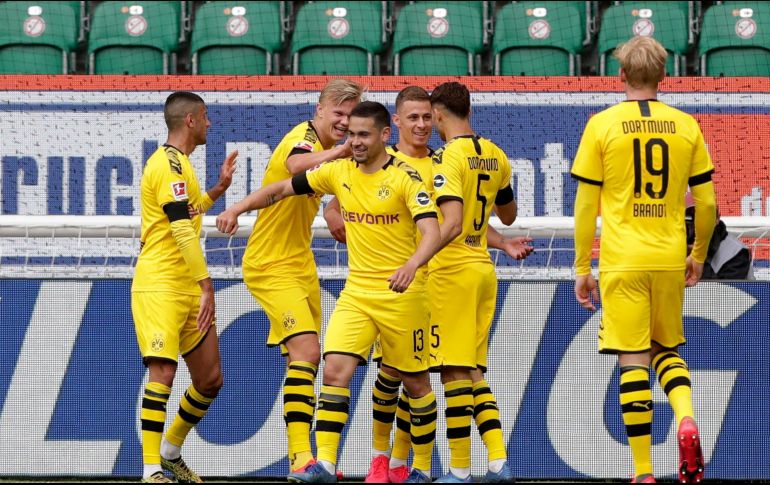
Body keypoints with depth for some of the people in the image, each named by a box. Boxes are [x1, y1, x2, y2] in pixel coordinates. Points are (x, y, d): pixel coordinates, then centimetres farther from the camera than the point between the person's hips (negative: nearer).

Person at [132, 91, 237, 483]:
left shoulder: (175, 162, 19)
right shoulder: (171, 164, -13)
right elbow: (183, 231, -21)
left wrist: (217, 189, 30)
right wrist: (206, 286, -24)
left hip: (188, 290, 10)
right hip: (159, 286, -10)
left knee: (210, 379, 10)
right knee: (163, 371, -18)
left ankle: (171, 452, 27)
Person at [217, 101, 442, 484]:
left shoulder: (405, 177, -11)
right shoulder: (339, 172, 4)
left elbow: (432, 231, -22)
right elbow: (281, 189, 13)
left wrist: (411, 265, -41)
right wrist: (237, 209, 1)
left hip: (401, 295, -4)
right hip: (356, 292, 4)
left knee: (415, 381, 6)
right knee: (335, 370, -13)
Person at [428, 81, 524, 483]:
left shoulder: (448, 156, -13)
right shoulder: (494, 156, 10)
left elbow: (452, 223, -25)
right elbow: (508, 216, 24)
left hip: (453, 269, -8)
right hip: (484, 268, 8)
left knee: (455, 372, -5)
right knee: (474, 372, 12)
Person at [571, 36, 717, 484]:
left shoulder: (602, 125, -2)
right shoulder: (686, 126, 4)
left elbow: (586, 205, -2)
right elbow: (706, 202, 7)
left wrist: (582, 269, 6)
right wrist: (699, 257, 22)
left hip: (622, 260, -2)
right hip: (670, 259, 3)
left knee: (633, 360, 0)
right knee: (666, 349, 20)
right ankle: (686, 421, -8)